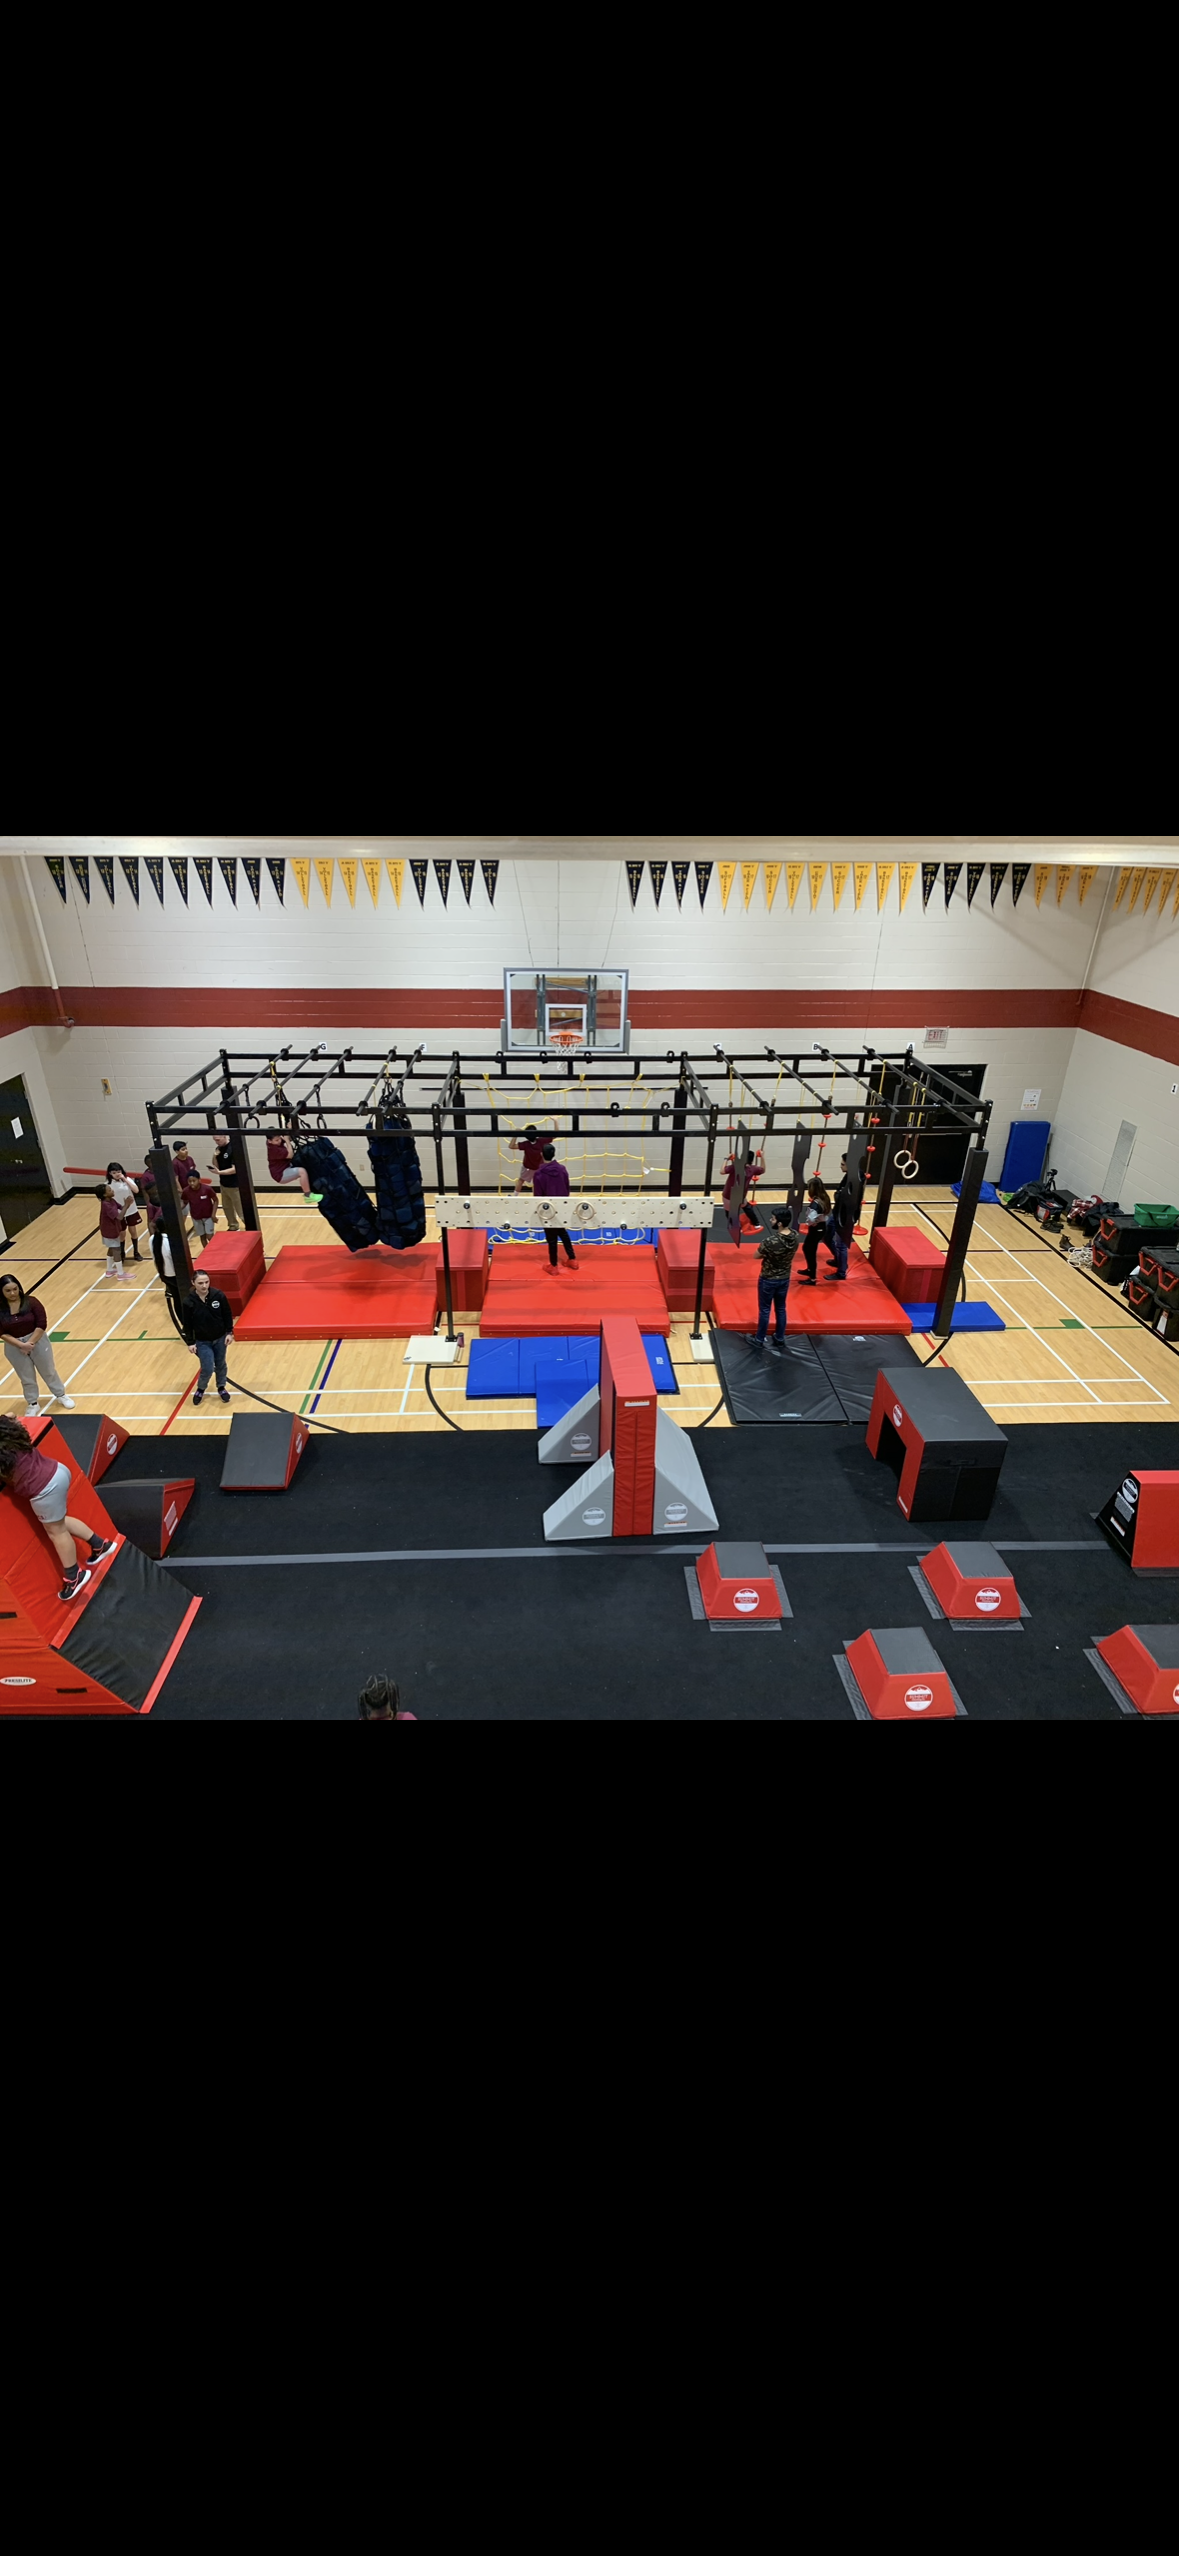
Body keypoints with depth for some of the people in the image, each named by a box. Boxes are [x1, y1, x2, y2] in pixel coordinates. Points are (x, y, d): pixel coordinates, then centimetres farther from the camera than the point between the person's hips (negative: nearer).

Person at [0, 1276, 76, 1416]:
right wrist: (21, 1344, -20)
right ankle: (33, 1404, 35)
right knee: (26, 1378, 16)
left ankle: (61, 1395, 37)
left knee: (49, 1371, 16)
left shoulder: (31, 1302, -14)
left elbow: (42, 1324, -14)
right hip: (14, 1347, 1)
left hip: (38, 1341, -1)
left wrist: (30, 1342, -19)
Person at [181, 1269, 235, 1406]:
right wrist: (190, 1342, -7)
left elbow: (227, 1315, -5)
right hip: (202, 1341, -2)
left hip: (220, 1338, 2)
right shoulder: (188, 1302, -19)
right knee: (207, 1368, -3)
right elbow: (187, 1324, -9)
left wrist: (229, 1332, -4)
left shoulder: (218, 1295, -17)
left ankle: (222, 1387, 40)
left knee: (220, 1364, 17)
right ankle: (201, 1389, 27)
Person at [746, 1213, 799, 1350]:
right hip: (785, 1278, 6)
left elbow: (757, 1256, -15)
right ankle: (780, 1339, 34)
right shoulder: (795, 1236, -12)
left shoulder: (771, 1241, -31)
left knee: (764, 1310, 11)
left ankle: (759, 1340, 26)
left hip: (768, 1280, -6)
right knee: (781, 1309, 20)